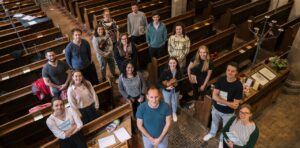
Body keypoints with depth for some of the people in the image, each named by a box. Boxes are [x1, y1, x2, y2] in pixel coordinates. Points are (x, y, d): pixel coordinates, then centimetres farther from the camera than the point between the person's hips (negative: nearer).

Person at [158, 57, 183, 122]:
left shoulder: (178, 72, -15)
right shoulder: (165, 72, -24)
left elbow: (180, 81, 0)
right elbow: (159, 82, -22)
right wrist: (166, 87, -30)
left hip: (176, 90, 2)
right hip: (167, 91, -2)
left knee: (174, 102, 23)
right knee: (167, 103, 19)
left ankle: (174, 113, 53)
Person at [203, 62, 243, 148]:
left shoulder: (238, 86, -27)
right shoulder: (220, 80, -17)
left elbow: (235, 105, -26)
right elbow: (214, 96, -20)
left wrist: (220, 100, -28)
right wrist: (228, 102, -30)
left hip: (228, 113, -2)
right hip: (216, 108, 3)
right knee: (214, 122, 30)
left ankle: (222, 140, 53)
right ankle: (212, 133, 60)